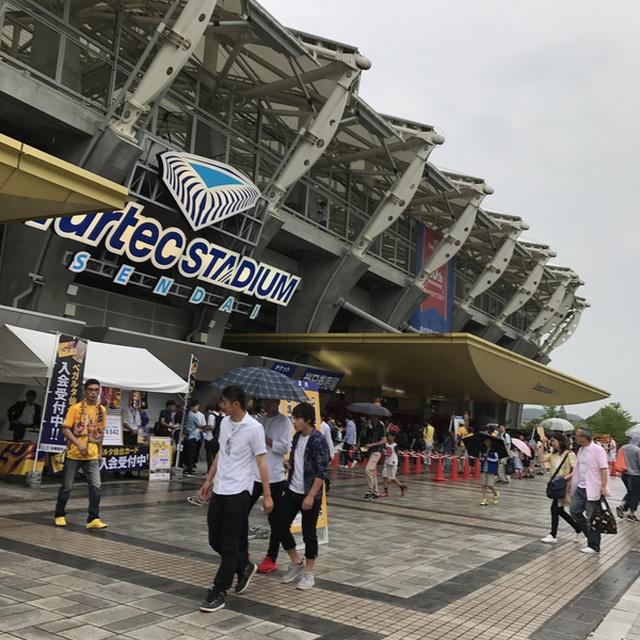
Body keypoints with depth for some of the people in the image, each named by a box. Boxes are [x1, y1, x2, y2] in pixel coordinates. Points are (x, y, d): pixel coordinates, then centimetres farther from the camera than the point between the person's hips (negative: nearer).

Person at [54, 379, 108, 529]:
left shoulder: (101, 410, 6)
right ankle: (60, 515, 26)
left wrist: (100, 452, 14)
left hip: (92, 456, 3)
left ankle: (93, 519, -4)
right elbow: (65, 429, -11)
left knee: (96, 486, -7)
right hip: (73, 454, -3)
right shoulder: (76, 408, -7)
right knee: (67, 487, 8)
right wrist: (78, 443, -23)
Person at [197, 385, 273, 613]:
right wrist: (208, 481, 18)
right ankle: (244, 567, 35)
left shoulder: (254, 428, -13)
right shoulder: (224, 423, 8)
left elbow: (261, 461, -11)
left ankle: (219, 592, 11)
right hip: (219, 489, 8)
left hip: (238, 492, -7)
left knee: (229, 544, -1)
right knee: (215, 540, 13)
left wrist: (267, 495, -12)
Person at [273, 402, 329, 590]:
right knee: (281, 526, 6)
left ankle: (308, 572, 20)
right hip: (292, 491, 7)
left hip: (309, 495, -7)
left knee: (309, 533, 4)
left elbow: (321, 472, -18)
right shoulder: (297, 437, 8)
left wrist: (311, 496, -21)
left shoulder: (318, 440, -15)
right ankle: (297, 563, 26)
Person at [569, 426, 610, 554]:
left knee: (592, 518, 0)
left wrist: (603, 486, -25)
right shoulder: (581, 450, 12)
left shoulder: (597, 450, -15)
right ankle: (589, 533, 26)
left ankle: (594, 546, 10)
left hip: (592, 489, -9)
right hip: (580, 488, 9)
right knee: (575, 511, 10)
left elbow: (603, 469, -19)